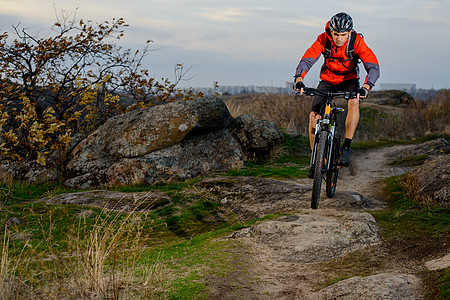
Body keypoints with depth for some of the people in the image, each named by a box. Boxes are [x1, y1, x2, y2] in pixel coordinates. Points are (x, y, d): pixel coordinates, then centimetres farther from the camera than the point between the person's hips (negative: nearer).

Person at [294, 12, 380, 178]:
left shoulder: (357, 41, -25)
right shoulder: (323, 40, -22)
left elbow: (373, 67, -32)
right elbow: (306, 60, -29)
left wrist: (366, 87, -50)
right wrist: (299, 78, -49)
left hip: (349, 79, -1)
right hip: (328, 80, 1)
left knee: (354, 102, -34)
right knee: (314, 115, -13)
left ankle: (346, 147, -25)